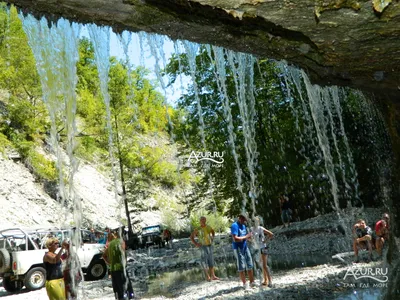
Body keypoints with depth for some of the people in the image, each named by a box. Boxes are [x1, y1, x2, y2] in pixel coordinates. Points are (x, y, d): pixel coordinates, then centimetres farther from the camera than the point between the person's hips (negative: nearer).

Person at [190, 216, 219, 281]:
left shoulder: (208, 227, 5)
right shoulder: (197, 230, -9)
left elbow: (213, 231, 27)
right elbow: (191, 237, -5)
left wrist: (212, 237, 16)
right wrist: (195, 244, -12)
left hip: (210, 246, 5)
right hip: (203, 247, -5)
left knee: (211, 261, 10)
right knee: (205, 261, -4)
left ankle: (213, 276, 17)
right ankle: (207, 276, 1)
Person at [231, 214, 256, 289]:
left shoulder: (243, 226, 14)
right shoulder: (234, 226, -14)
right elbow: (235, 239, -23)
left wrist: (249, 236, -1)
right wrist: (245, 237, -18)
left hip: (245, 247, 8)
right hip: (238, 248, -8)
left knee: (249, 266, 11)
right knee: (241, 267, -1)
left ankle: (252, 282, 19)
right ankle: (244, 284, 7)